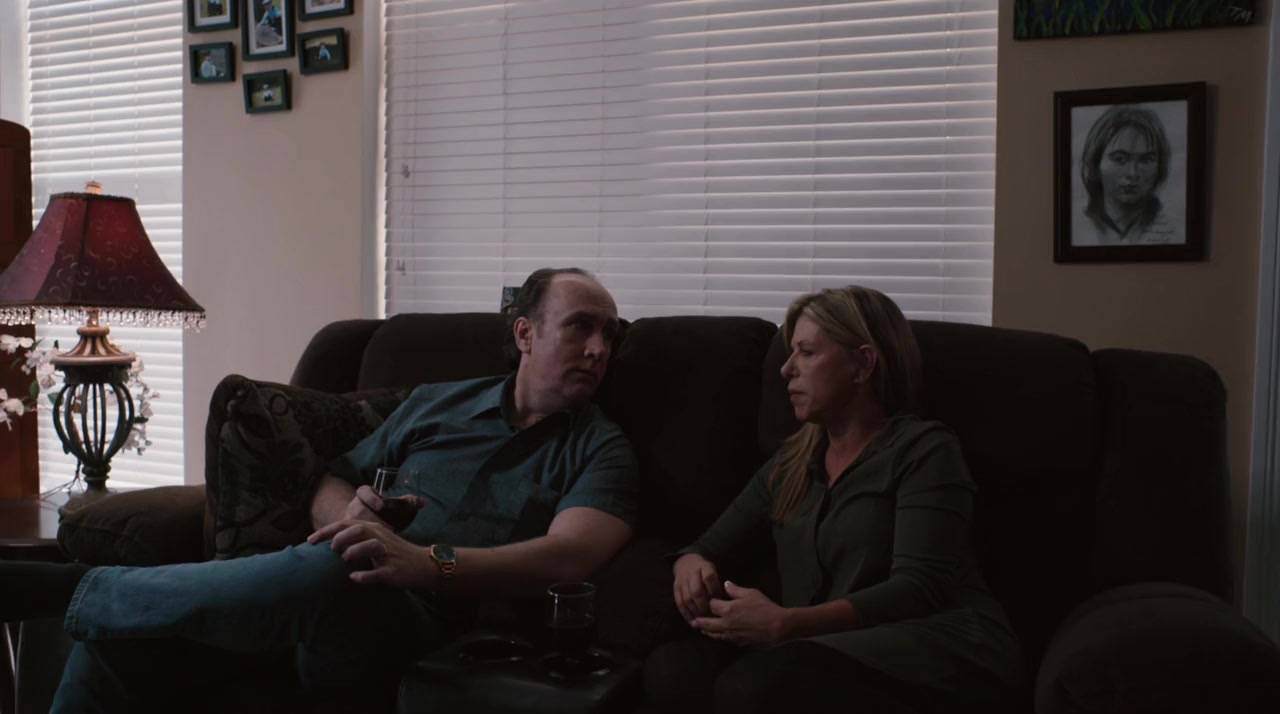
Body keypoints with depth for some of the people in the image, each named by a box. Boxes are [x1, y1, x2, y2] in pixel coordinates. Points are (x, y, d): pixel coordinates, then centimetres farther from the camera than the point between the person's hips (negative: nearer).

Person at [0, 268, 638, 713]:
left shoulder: (600, 450, 7)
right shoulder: (435, 403, 20)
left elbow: (573, 553, -13)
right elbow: (330, 489, 24)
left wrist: (427, 560, -27)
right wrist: (349, 510, -3)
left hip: (414, 615, -4)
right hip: (322, 589, 5)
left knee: (331, 572, -38)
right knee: (112, 636, -18)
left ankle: (68, 586, -18)